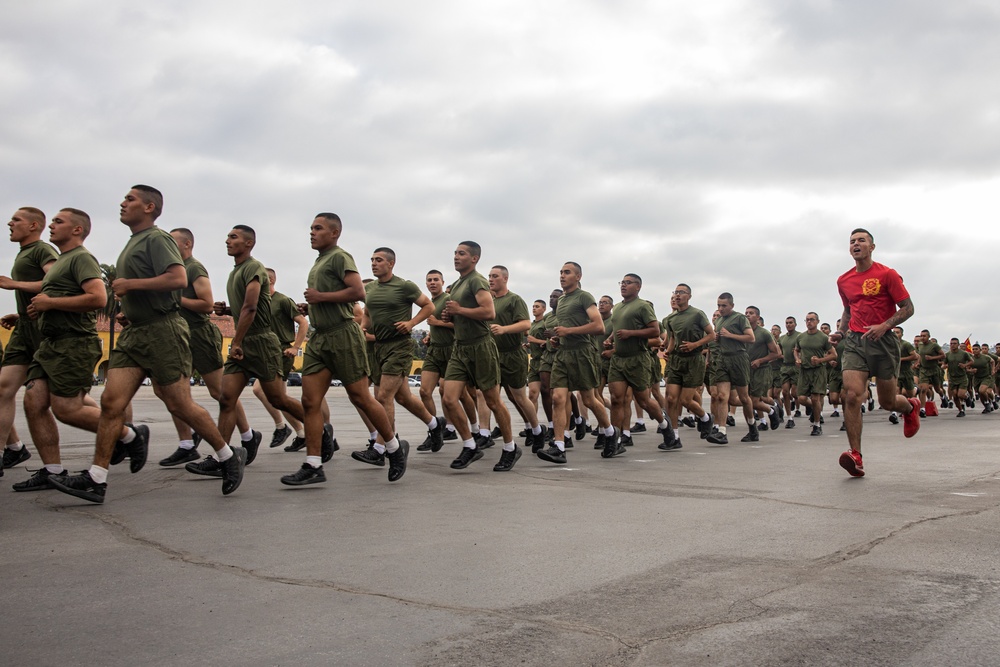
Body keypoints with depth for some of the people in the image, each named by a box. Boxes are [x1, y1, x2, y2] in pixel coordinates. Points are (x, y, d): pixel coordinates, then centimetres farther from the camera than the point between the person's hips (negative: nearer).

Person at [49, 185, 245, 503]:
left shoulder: (157, 238, -8)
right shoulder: (133, 243, 21)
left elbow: (178, 278, -23)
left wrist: (131, 284, -18)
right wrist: (128, 301, 16)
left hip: (162, 331, -9)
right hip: (134, 333, 9)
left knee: (179, 405, -4)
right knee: (111, 402, -1)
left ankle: (229, 456, 12)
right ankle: (95, 480, 1)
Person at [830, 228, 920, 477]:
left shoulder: (887, 274, -3)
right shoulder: (844, 281, 11)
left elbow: (908, 308, -3)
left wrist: (884, 325, -19)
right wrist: (840, 331, 8)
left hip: (883, 342, -3)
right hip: (855, 342, 3)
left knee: (887, 402, 7)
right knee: (851, 395, -18)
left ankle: (910, 407, 46)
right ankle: (856, 457, -18)